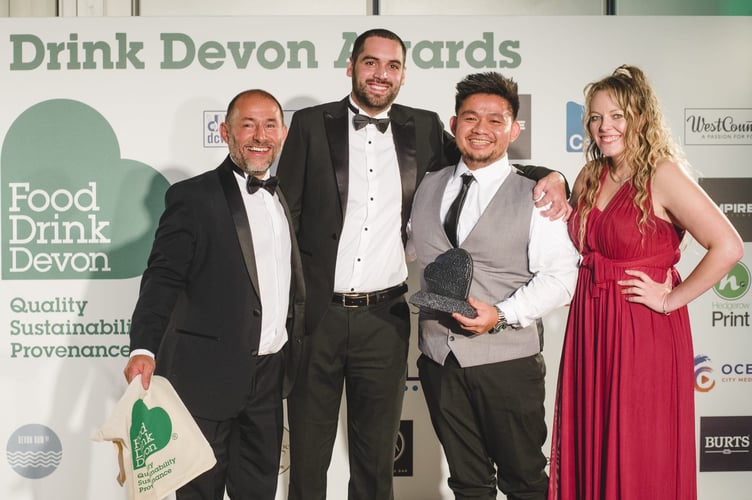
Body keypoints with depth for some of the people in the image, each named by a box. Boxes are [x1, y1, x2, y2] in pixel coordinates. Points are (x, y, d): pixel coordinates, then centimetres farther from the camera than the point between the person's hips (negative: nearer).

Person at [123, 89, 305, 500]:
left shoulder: (283, 197, 11)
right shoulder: (193, 197, -9)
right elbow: (163, 278, -16)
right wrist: (143, 348, -28)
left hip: (270, 373, 6)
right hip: (210, 374, -6)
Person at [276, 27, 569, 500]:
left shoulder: (423, 128, 6)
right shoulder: (311, 124, 0)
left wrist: (549, 175, -6)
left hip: (384, 319, 2)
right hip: (315, 314, -1)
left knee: (377, 459, 16)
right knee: (307, 456, 12)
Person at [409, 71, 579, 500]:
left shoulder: (534, 196, -4)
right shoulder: (428, 187, 11)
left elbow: (559, 276, -12)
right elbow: (415, 250, 20)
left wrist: (501, 314, -22)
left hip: (508, 360, -4)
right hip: (439, 358, 4)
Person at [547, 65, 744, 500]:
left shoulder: (663, 175, -13)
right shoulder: (590, 178, 8)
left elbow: (728, 247, -20)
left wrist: (671, 299, -15)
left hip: (645, 332, -6)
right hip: (591, 327, 7)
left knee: (640, 459, 5)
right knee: (590, 450, 14)